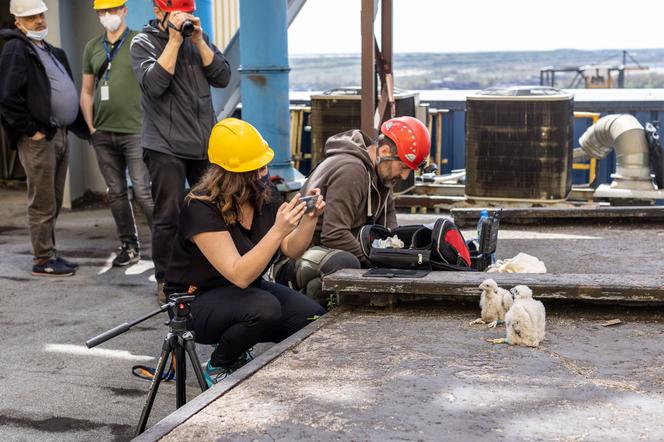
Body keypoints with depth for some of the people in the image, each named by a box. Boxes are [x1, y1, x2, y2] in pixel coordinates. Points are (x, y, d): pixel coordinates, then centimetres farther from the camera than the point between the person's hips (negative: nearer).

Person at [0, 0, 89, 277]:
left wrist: (80, 126, 13)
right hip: (38, 139, -9)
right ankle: (43, 261, 3)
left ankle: (49, 254, 22)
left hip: (59, 134, 9)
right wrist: (31, 131, -16)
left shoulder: (50, 50, 19)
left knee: (53, 202, 13)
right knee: (42, 204, -4)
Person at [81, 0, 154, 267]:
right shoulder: (92, 47, 13)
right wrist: (91, 127, 9)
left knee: (143, 192, -7)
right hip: (103, 134, 5)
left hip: (135, 132, -5)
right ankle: (129, 246, 20)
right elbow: (86, 91, 17)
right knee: (116, 193, 10)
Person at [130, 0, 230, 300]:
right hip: (166, 146, -5)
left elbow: (222, 78, 2)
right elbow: (154, 84, -19)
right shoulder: (143, 43, -1)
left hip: (206, 143, 5)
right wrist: (174, 41, -17)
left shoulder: (198, 37, 13)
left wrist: (198, 41, -8)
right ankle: (165, 280, 10)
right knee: (169, 215, -1)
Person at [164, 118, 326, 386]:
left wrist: (310, 218, -19)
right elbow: (240, 275, -33)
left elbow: (292, 251, 0)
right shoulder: (201, 209, -26)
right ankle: (219, 368, -5)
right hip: (196, 302, -7)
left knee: (316, 320, -14)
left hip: (249, 289, 7)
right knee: (265, 308, -36)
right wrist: (278, 230, -42)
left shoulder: (264, 194, -6)